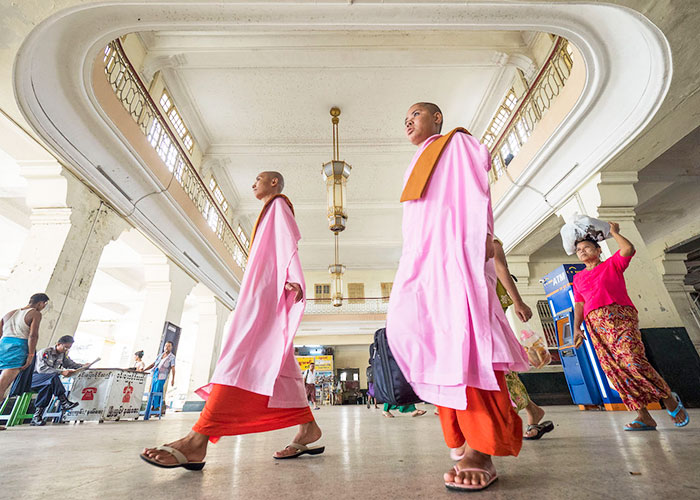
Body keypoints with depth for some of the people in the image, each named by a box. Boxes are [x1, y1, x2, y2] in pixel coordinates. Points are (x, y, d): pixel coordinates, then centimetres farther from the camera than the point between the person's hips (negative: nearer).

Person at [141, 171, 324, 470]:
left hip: (269, 286, -9)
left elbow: (289, 241, -11)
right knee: (277, 362, 1)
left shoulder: (278, 205, 8)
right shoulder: (271, 213, 34)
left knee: (243, 354, -21)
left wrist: (293, 279, -26)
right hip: (264, 290, 10)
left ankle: (199, 439, -26)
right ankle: (308, 429, 2)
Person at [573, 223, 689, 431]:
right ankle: (644, 417, 2)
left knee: (632, 361, -18)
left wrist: (614, 232, 7)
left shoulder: (612, 264, 13)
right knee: (614, 371, -5)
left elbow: (628, 249, -8)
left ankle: (669, 399, 6)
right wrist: (576, 329, 4)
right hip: (595, 325, 4)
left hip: (620, 316, -4)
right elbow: (579, 305, 15)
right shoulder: (578, 277, 21)